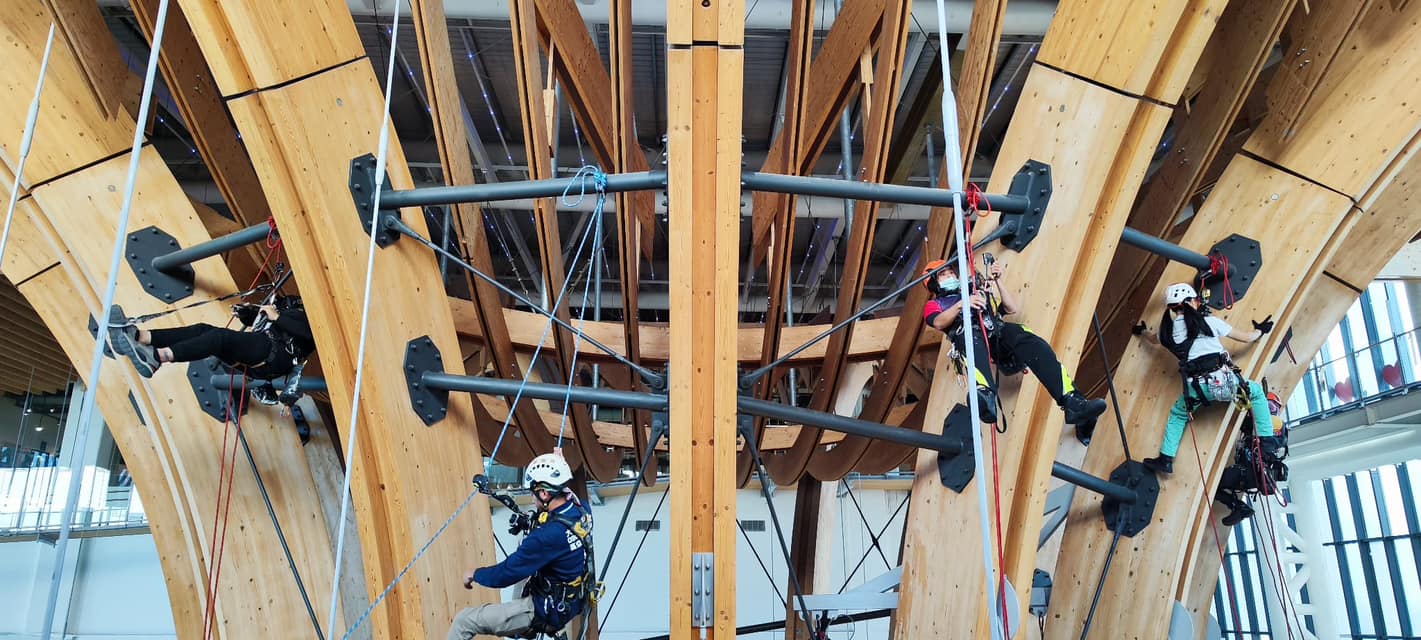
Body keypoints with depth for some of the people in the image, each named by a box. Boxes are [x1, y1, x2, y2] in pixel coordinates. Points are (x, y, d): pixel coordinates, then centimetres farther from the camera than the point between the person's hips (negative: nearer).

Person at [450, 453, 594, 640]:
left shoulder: (550, 535, -30)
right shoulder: (579, 512, -7)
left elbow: (504, 575, -22)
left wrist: (474, 575, -4)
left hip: (545, 613, -9)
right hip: (570, 603, 9)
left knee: (463, 621, -3)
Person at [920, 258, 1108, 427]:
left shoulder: (978, 293, 43)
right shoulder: (933, 305, 31)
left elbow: (1013, 308, 29)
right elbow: (939, 323, 3)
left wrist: (997, 281, 18)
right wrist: (961, 304, -14)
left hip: (997, 330, 4)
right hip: (968, 333, -4)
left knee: (1033, 343, -28)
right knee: (972, 338, -42)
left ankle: (1072, 402, -43)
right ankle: (985, 396, -71)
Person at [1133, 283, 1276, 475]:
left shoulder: (1169, 329, 10)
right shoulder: (1209, 321, 4)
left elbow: (1155, 340, 35)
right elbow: (1246, 338, 14)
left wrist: (1142, 331, 57)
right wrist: (1261, 330, 36)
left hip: (1197, 389, 2)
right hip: (1224, 381, -1)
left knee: (1177, 415, 28)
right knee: (1256, 392, 28)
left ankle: (1166, 459, 19)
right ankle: (1267, 440, 22)